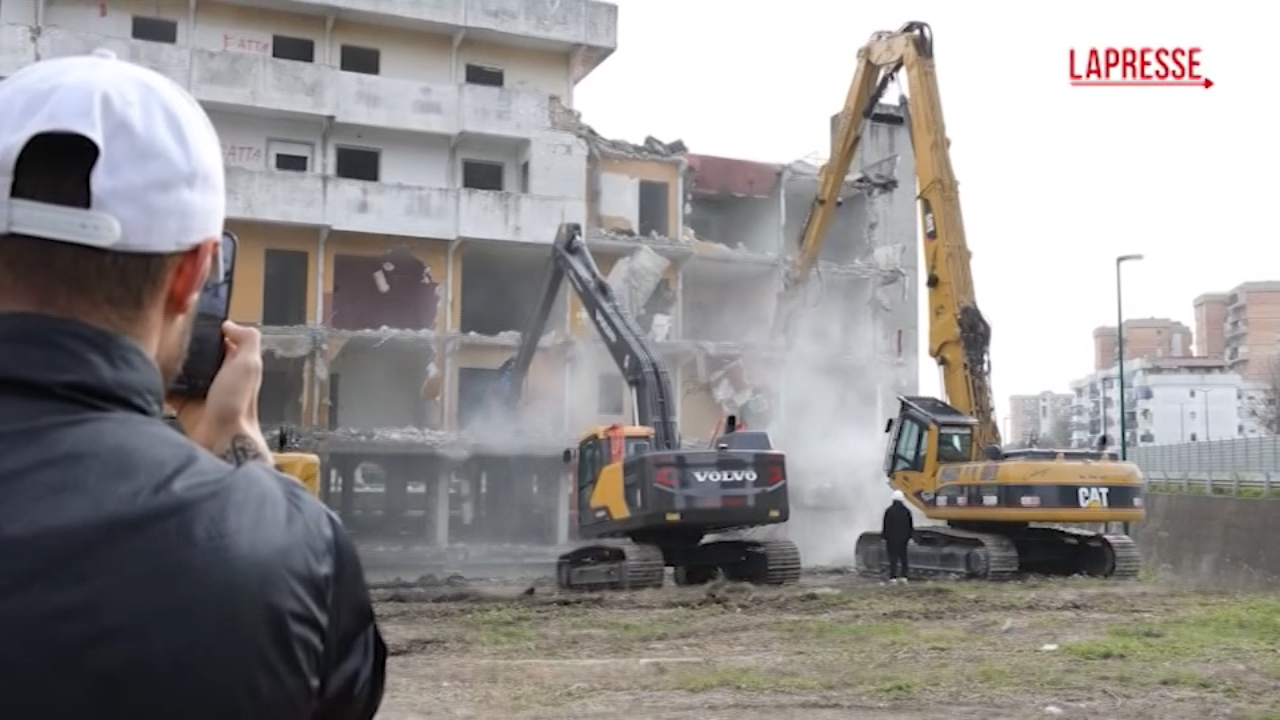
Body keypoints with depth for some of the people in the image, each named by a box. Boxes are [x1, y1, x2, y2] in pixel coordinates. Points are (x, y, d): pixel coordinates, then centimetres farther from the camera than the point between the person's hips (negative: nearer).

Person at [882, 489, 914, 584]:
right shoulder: (906, 511, 2)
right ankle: (903, 576, 12)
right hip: (903, 538, 4)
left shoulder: (889, 510, -12)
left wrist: (884, 536, 0)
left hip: (892, 538, -4)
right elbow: (910, 526, 7)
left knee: (893, 557, -2)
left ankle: (893, 577, -6)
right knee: (903, 556, 12)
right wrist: (909, 536, 16)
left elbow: (886, 526, -9)